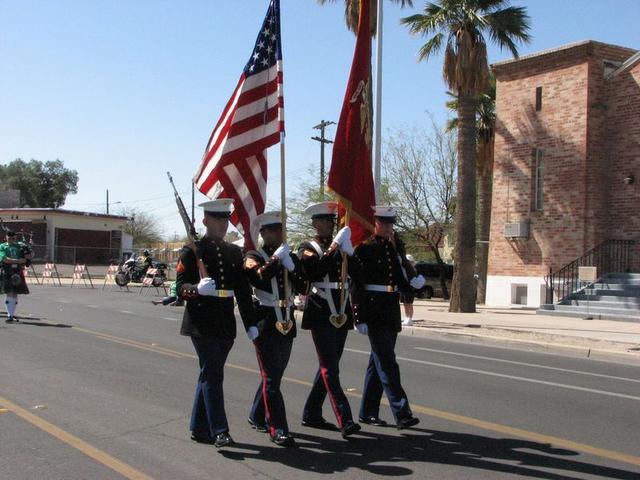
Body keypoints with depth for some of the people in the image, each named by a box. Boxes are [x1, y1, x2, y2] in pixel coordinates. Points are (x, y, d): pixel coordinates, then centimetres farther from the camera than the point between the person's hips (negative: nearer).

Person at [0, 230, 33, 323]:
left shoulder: (20, 246, 11)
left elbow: (31, 254, 10)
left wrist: (27, 256, -13)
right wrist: (18, 260, -19)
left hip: (18, 273, 3)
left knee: (15, 294, 9)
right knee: (9, 294, -9)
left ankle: (13, 314, 19)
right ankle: (10, 315, -9)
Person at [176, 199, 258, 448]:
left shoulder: (234, 252, 13)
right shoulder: (192, 250, -3)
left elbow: (243, 290, 13)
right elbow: (180, 286, -7)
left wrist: (250, 323, 8)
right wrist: (197, 289, -29)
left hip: (225, 324, 5)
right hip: (201, 323, -5)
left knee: (209, 373, 12)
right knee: (213, 374, -8)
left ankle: (199, 428, 22)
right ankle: (219, 431, -6)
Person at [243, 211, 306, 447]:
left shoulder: (289, 257, 12)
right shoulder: (254, 257, -3)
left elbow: (302, 288, 1)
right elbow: (257, 277, -23)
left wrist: (291, 266, -14)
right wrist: (275, 258, -27)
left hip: (287, 323, 6)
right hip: (266, 323, -6)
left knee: (274, 374, 15)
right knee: (271, 378, -5)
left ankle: (257, 417, 32)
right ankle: (278, 429, -2)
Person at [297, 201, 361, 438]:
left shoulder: (340, 248, 17)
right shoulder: (308, 248, 0)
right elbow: (316, 269, -19)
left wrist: (349, 252, -6)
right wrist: (334, 247, -21)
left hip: (341, 313, 7)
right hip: (321, 314, -7)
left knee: (329, 367, 11)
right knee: (330, 369, -11)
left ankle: (311, 414, 23)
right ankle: (345, 421, -15)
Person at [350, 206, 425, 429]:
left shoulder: (393, 248, 14)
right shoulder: (363, 249, -8)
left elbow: (400, 281, 19)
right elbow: (357, 285, -13)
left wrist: (413, 283, -3)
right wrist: (360, 318, -16)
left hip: (392, 314, 8)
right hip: (374, 316, -8)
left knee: (378, 362, 13)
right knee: (387, 365, -8)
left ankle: (368, 412, 22)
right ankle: (402, 414, -8)